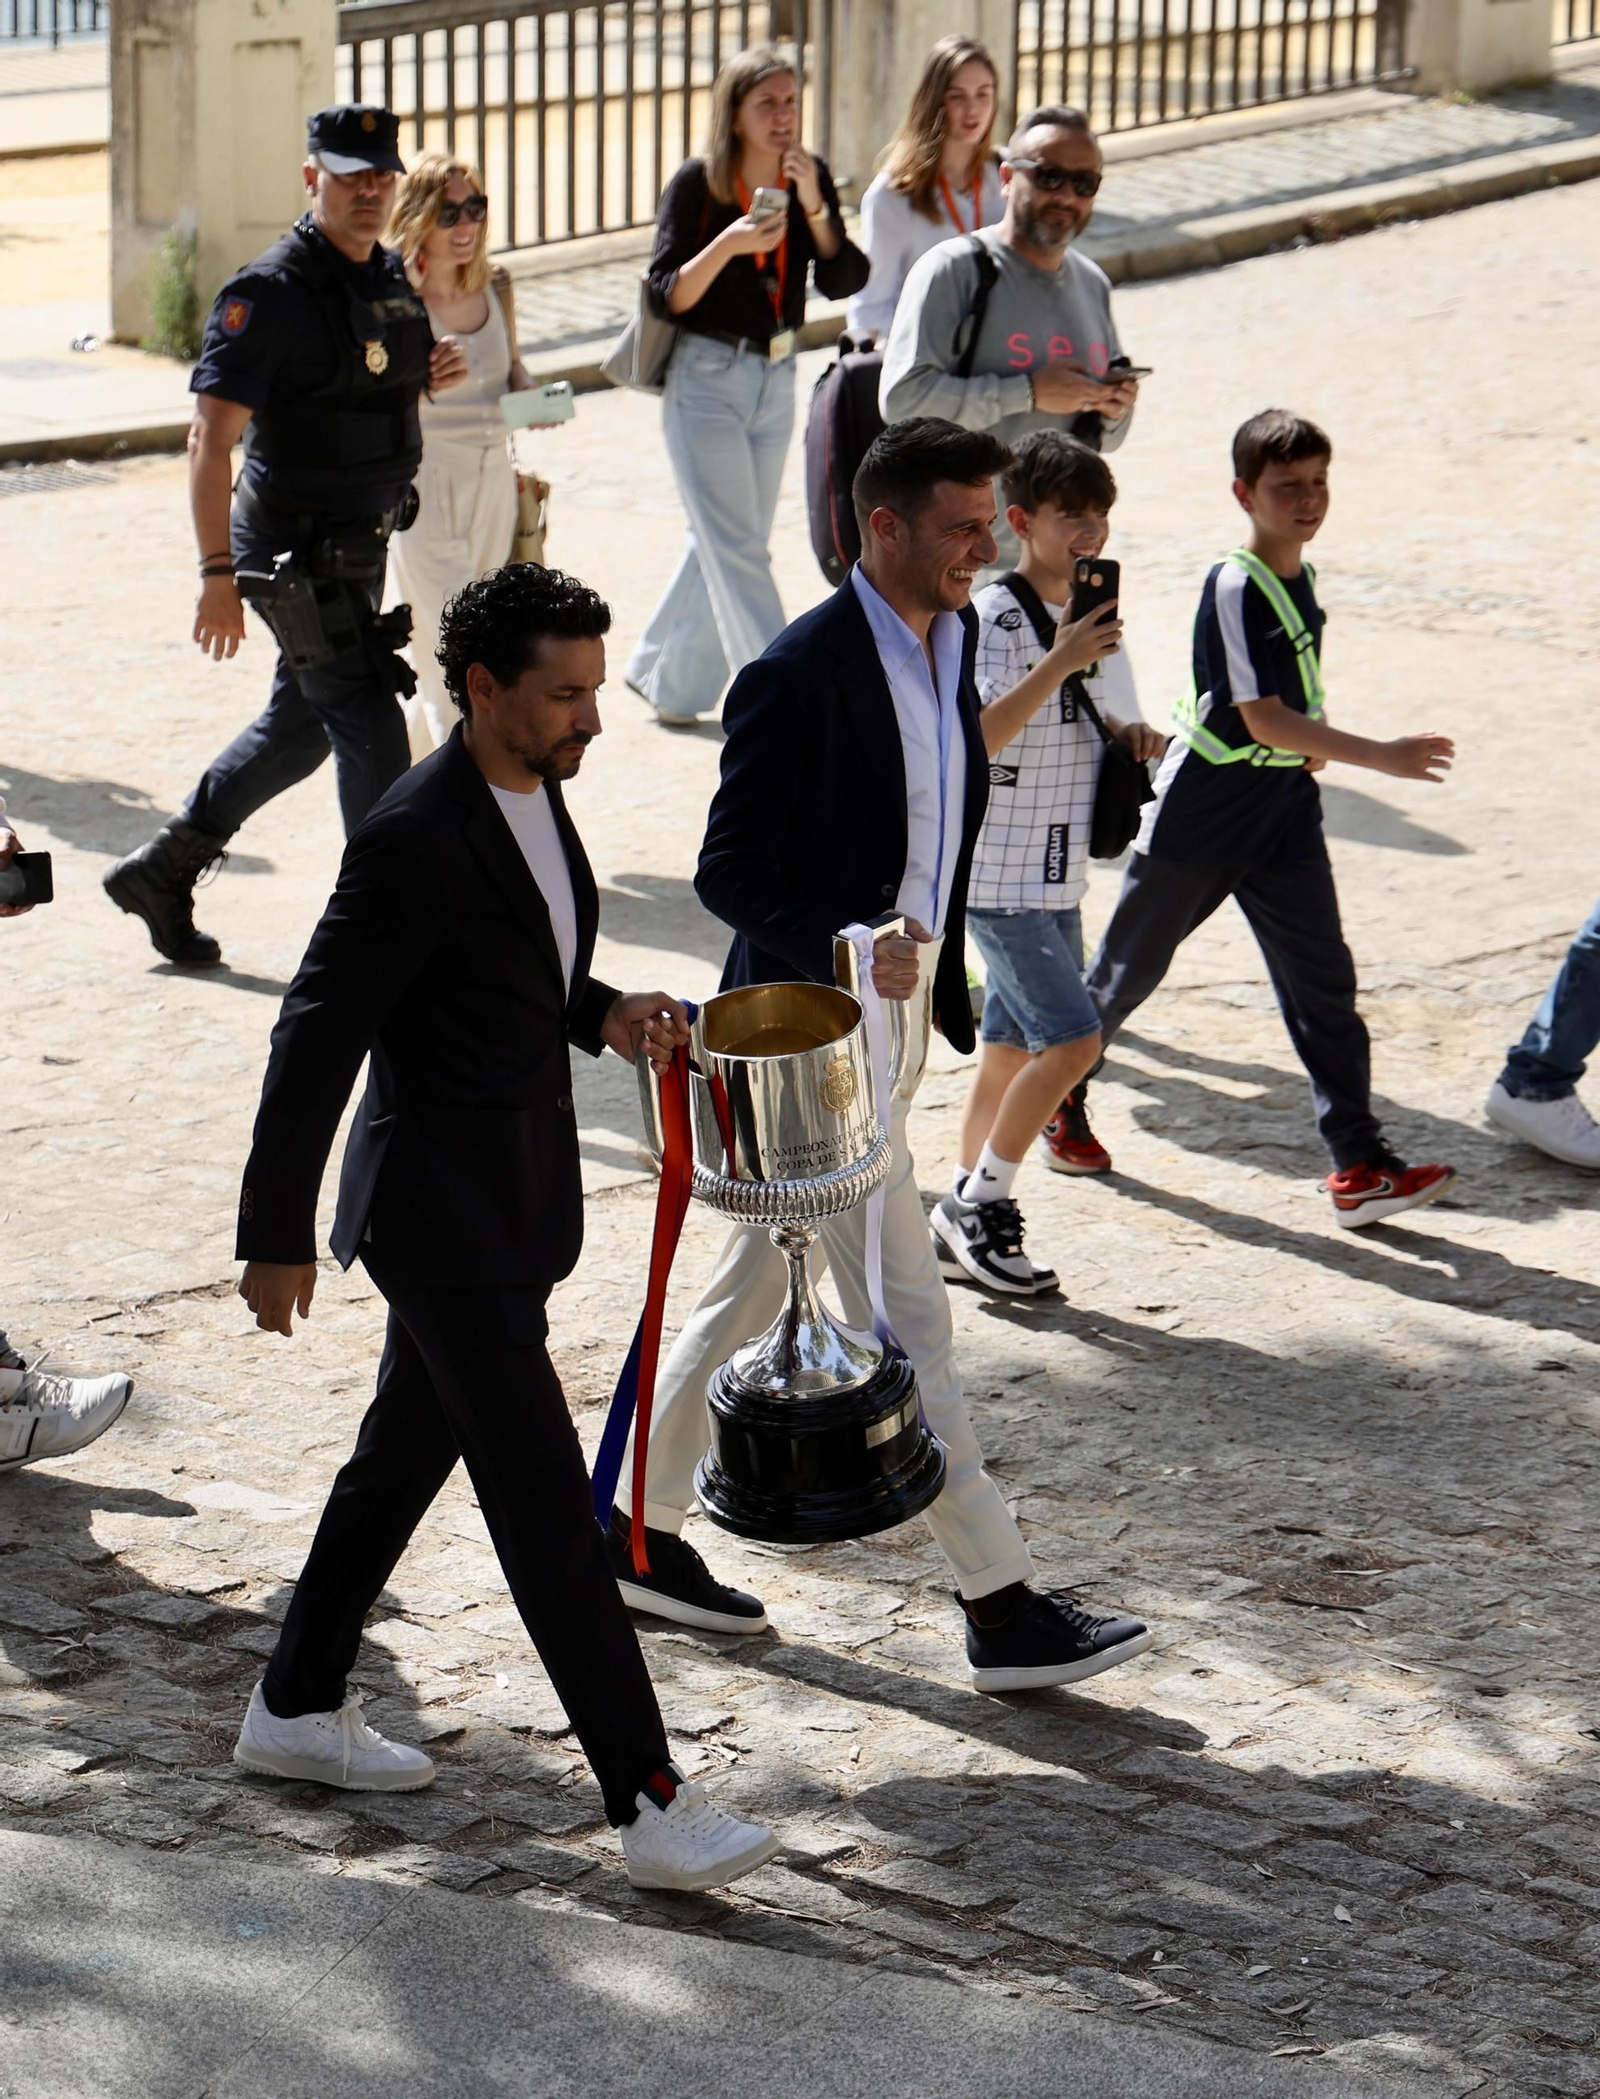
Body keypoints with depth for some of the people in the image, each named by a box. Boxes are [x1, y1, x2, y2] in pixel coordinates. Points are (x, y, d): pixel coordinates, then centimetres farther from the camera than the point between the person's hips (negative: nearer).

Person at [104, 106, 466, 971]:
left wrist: (435, 374, 2)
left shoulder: (392, 278, 9)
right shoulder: (269, 295, -17)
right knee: (372, 733, -7)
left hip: (361, 544, 9)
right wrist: (218, 573, -25)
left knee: (301, 723, 16)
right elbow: (211, 438, -20)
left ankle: (160, 871, 30)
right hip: (300, 555, -9)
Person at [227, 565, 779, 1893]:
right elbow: (315, 1040, -18)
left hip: (519, 1189, 10)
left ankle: (297, 1710, 36)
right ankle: (649, 1802, -7)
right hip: (441, 1210, -10)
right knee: (546, 1502, -8)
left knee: (407, 1452, 20)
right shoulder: (414, 839, -23)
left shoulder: (534, 791, 5)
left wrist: (602, 1012, 1)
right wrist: (277, 1237, -14)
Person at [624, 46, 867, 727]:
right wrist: (728, 244, -29)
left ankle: (666, 678, 32)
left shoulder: (811, 179, 1)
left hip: (776, 382, 6)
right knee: (738, 554, -7)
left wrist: (813, 205, -20)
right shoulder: (697, 185, -12)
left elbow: (843, 282, -7)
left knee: (723, 544, 16)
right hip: (706, 382, -6)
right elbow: (667, 296, -14)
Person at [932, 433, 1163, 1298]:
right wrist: (1059, 664, -33)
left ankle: (964, 1231, 20)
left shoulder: (1090, 614, 11)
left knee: (1009, 1052, 12)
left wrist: (1130, 733, 1)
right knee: (1072, 1040, -15)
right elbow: (972, 739, -28)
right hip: (999, 876, -9)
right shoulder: (993, 619, -16)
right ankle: (979, 1202, -2)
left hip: (1055, 877, 9)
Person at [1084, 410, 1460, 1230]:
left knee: (1323, 983, -1)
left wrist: (1305, 743, 1)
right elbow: (1260, 718, -27)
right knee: (1130, 969, 10)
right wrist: (1379, 756, -31)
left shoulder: (1300, 579, 5)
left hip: (1285, 812, 7)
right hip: (1199, 818, -7)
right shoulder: (1235, 588, -20)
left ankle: (1359, 1166, -3)